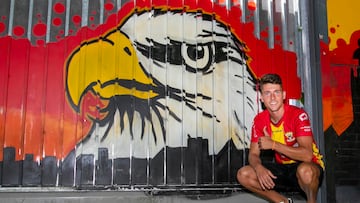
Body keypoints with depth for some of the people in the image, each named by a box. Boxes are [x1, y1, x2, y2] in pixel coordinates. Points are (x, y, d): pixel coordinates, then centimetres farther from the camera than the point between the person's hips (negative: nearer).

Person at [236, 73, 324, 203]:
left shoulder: (298, 115, -20)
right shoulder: (259, 120, -4)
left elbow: (307, 155, -28)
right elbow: (253, 154, -3)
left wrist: (273, 145, -29)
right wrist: (259, 168, -26)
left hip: (308, 166, -5)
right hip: (282, 168, 6)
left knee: (305, 171, -40)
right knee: (243, 175, -11)